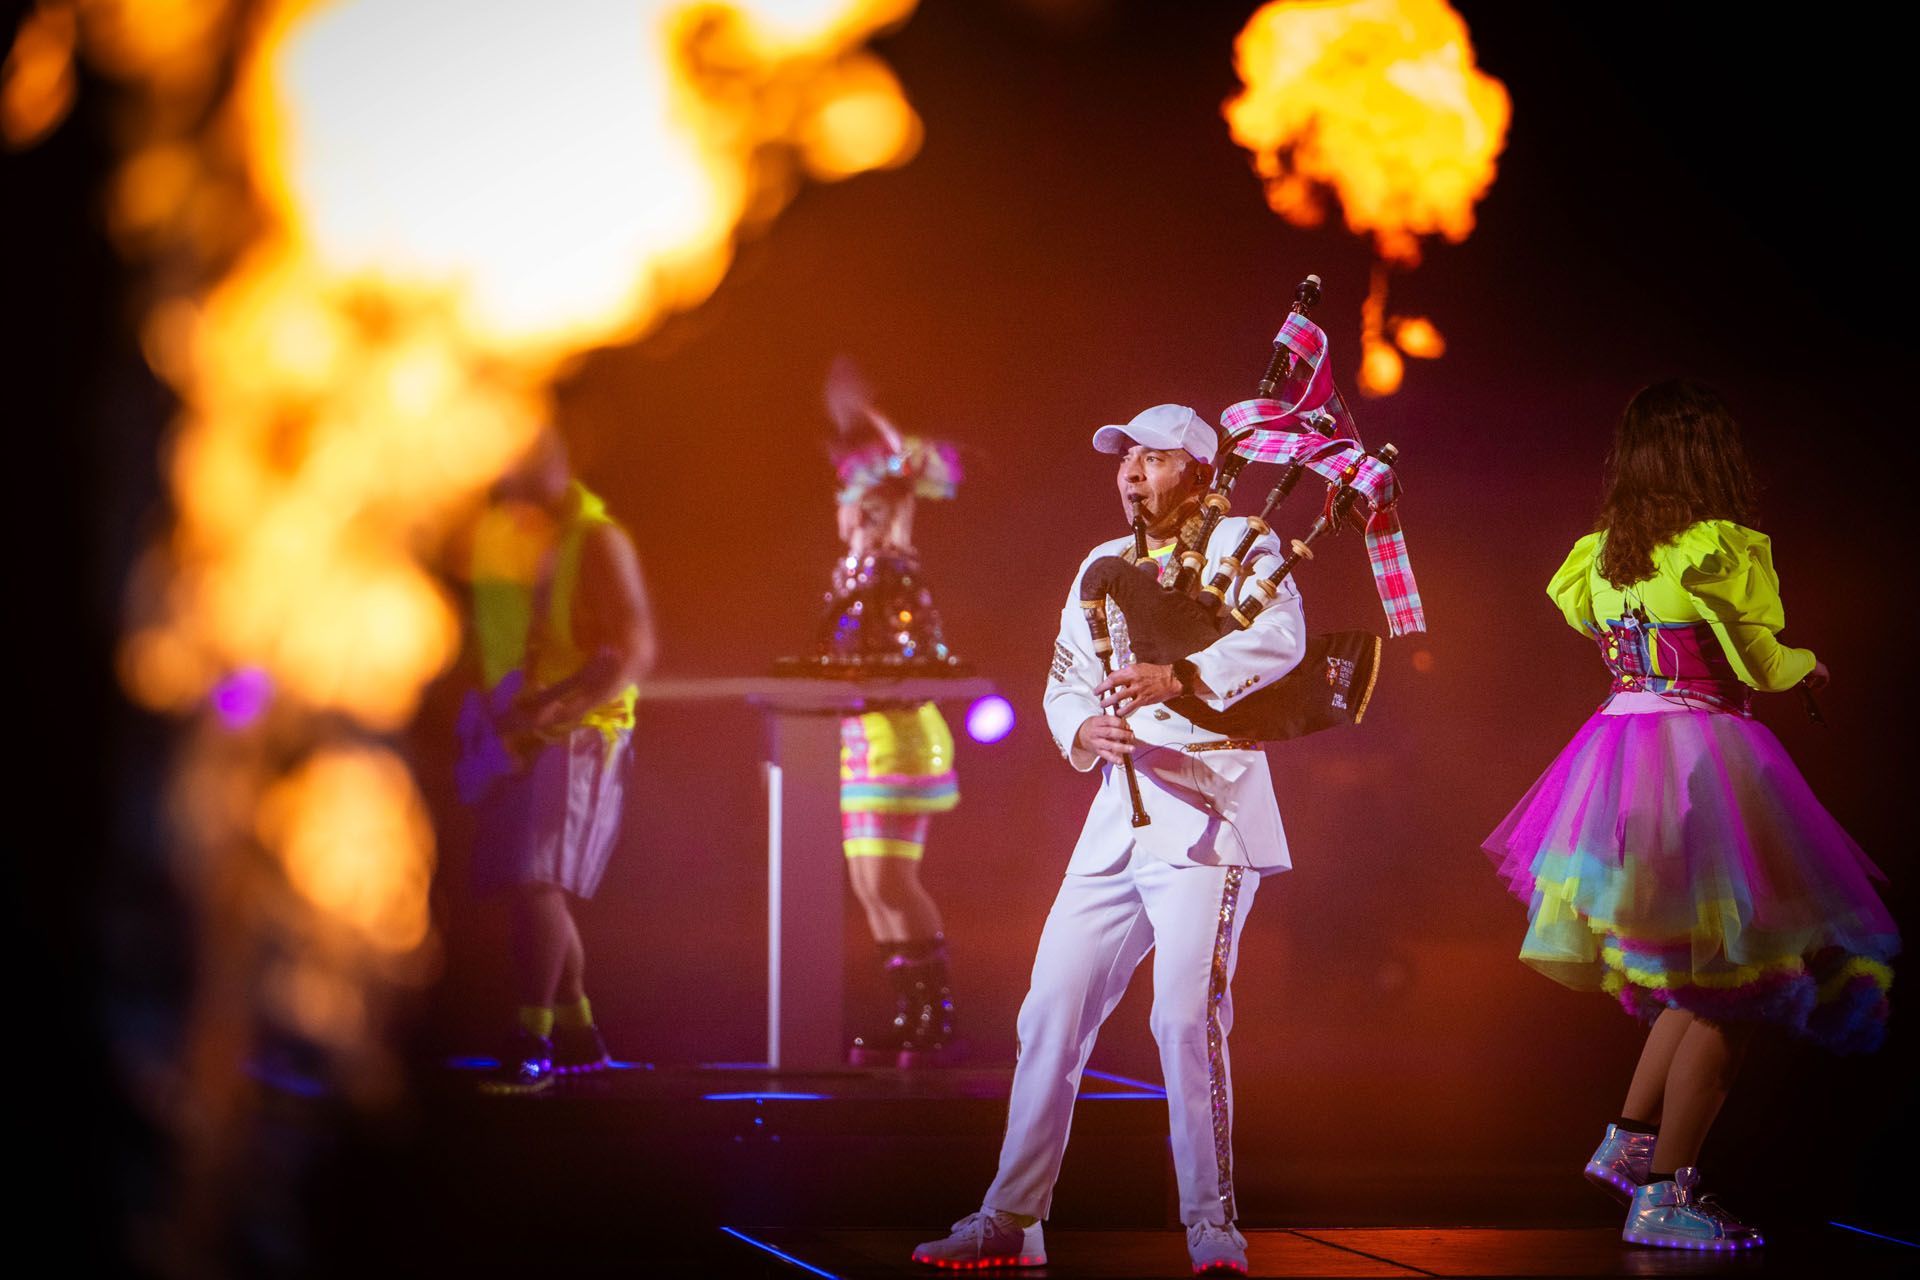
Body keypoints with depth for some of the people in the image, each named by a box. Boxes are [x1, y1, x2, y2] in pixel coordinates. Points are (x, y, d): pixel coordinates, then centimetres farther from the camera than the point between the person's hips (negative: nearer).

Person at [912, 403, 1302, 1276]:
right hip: (1120, 812, 6)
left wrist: (1179, 677, -34)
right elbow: (1065, 679, 12)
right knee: (1052, 1008, 4)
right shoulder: (1103, 567, 19)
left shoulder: (1241, 545, 0)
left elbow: (1280, 638, -19)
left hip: (1209, 808, -6)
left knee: (1187, 1014, -16)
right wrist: (1084, 728, -12)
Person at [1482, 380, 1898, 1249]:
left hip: (1620, 758, 8)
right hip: (1702, 752, -8)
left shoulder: (1603, 556, 8)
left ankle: (1630, 1141, 18)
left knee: (1701, 977, 21)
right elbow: (1759, 662, -5)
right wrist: (1804, 666, 17)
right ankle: (1663, 1196, 0)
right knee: (1732, 987, 0)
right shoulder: (1724, 549, -12)